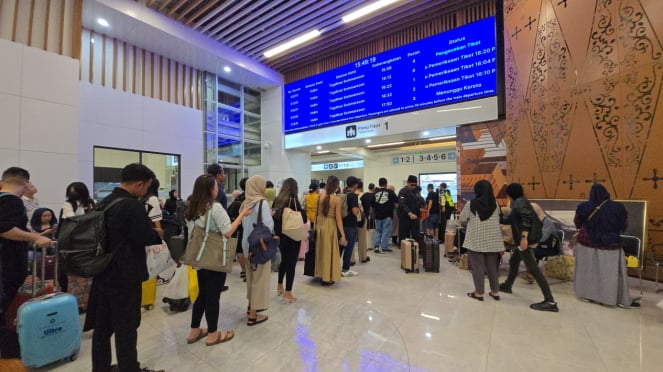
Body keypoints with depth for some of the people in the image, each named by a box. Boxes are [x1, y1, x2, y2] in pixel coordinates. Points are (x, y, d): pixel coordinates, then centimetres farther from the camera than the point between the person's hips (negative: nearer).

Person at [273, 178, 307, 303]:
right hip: (292, 237, -6)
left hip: (280, 236, 6)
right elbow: (303, 219, -16)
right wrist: (302, 210, 3)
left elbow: (273, 217, 7)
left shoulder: (277, 200, 0)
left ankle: (280, 286, 39)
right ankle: (288, 293, 12)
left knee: (284, 261, 24)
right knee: (291, 263, 5)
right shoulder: (293, 200, -15)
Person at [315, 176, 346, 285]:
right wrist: (343, 235, -10)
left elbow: (316, 212, 0)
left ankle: (321, 274, 34)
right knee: (329, 251, 9)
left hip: (319, 224, 4)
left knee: (321, 249, 20)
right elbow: (338, 218, -14)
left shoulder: (320, 196, -3)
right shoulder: (337, 199, -13)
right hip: (330, 226, -4)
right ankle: (327, 278, 19)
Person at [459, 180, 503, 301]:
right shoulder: (495, 204, 1)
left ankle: (479, 293, 13)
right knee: (492, 266, 15)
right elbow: (498, 220, 12)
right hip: (492, 240, 4)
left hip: (476, 240, -4)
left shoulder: (471, 204, -12)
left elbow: (462, 220, -2)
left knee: (478, 266, 5)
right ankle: (495, 292, 24)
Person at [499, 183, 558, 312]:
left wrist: (524, 237, -30)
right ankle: (507, 286, 37)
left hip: (527, 239, -11)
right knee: (513, 261, 22)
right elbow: (510, 219, 25)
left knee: (533, 269, -10)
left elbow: (527, 219, -25)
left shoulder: (520, 202, -12)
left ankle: (550, 302, -8)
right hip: (529, 238, 11)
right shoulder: (518, 203, 17)